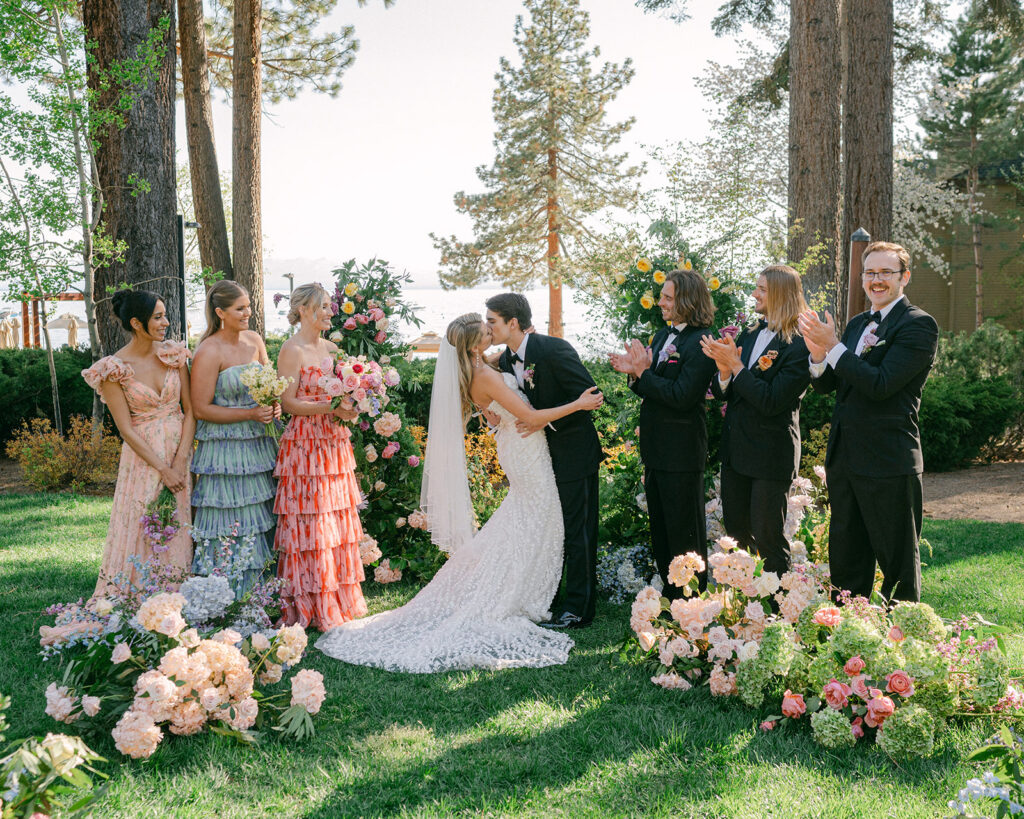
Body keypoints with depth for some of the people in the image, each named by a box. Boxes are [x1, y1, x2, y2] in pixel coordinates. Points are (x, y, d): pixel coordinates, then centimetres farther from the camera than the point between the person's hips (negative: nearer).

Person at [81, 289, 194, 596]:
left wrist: (180, 461, -10)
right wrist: (163, 469, -14)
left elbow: (190, 410, 0)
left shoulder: (174, 353, 1)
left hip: (181, 451, 4)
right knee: (142, 536, 0)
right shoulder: (113, 369, -10)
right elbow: (127, 430, -10)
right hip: (144, 456, -4)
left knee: (181, 533, 7)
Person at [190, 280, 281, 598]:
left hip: (258, 445, 6)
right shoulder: (209, 351, -12)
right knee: (230, 526, -3)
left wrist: (274, 405, -4)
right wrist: (251, 413, -18)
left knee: (261, 521, 9)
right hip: (224, 450, -6)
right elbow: (201, 408, -12)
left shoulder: (254, 340, 8)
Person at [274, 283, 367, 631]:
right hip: (305, 443, -7)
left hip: (334, 442, 7)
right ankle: (308, 606, 3)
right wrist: (330, 407, -20)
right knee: (309, 526, -5)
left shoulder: (332, 349, 14)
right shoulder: (292, 350, -8)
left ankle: (338, 599, 18)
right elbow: (288, 402, -13)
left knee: (338, 522, 9)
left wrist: (351, 404, 1)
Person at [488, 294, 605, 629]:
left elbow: (588, 393, -20)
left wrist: (546, 420, -24)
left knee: (576, 533, -1)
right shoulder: (505, 360, 5)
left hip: (573, 453, -8)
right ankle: (547, 600, 25)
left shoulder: (554, 350, -19)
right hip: (539, 455, 8)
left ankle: (577, 609, 6)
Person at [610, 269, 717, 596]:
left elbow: (681, 396, -24)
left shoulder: (701, 345, -18)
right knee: (660, 526, 19)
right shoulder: (662, 336, 10)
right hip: (656, 448, 9)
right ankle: (669, 590, 32)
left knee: (684, 531, 4)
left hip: (681, 452, -9)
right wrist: (635, 372, -8)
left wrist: (643, 373, -21)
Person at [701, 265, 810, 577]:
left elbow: (771, 401, -23)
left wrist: (736, 366, -21)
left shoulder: (799, 346, -16)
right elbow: (720, 393, 6)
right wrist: (724, 372, -15)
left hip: (770, 454, -8)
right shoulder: (748, 335, 8)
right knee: (735, 533, 16)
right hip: (735, 448, 8)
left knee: (768, 539, 3)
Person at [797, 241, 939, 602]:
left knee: (898, 561, 4)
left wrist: (833, 347, -18)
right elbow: (826, 384, 9)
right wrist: (819, 353, -11)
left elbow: (881, 385, -21)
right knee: (845, 558, 17)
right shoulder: (857, 324, 14)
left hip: (888, 462, -8)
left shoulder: (918, 325, -10)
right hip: (844, 458, 8)